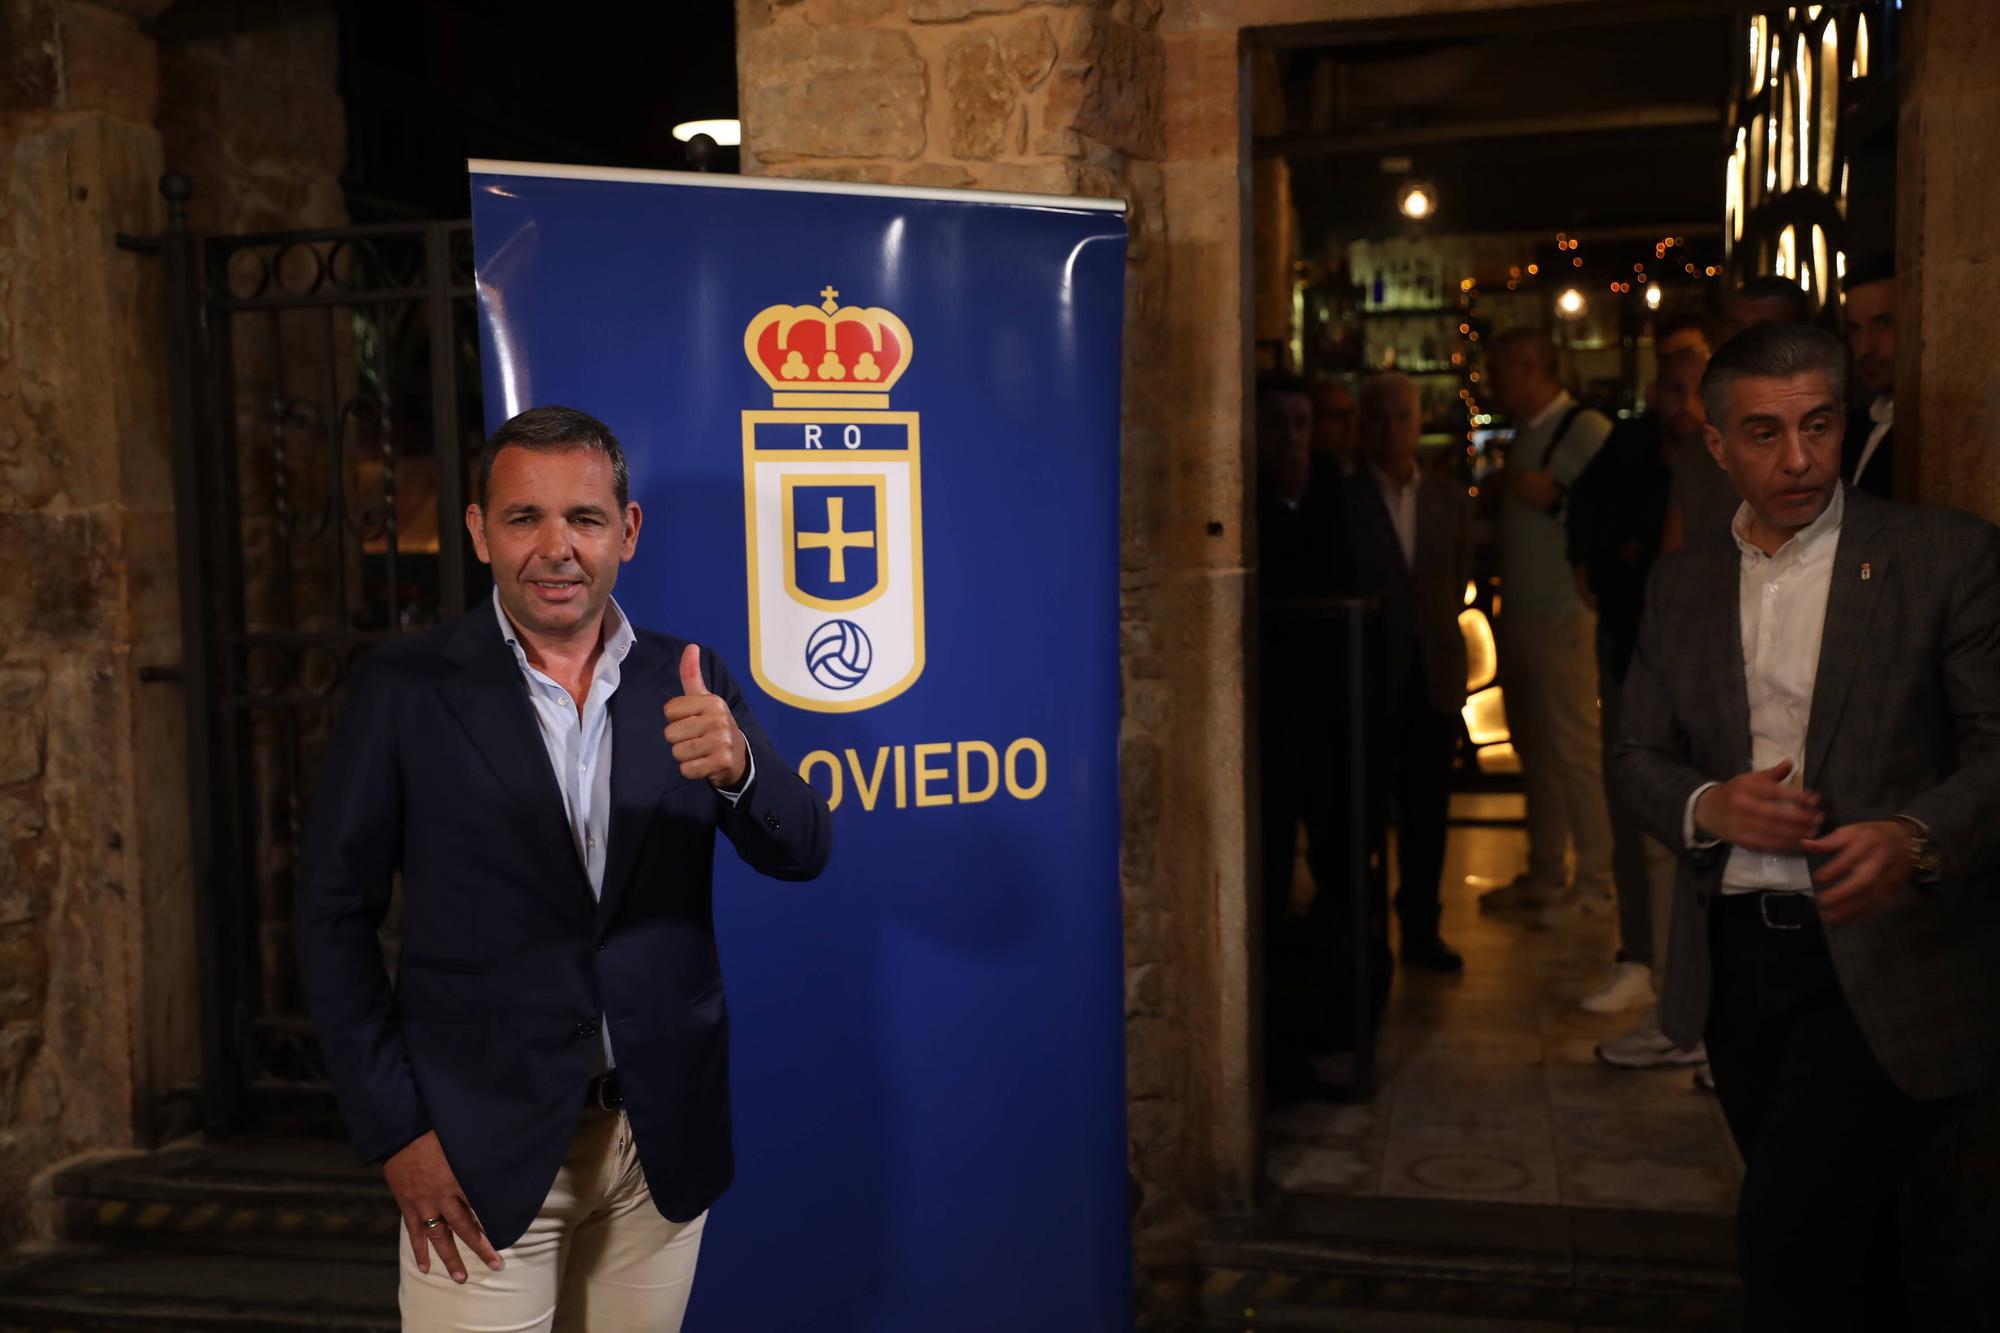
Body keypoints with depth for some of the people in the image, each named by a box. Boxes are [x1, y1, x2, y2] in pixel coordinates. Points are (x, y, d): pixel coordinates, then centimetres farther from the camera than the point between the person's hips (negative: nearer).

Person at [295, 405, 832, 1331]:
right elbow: (335, 917, -3)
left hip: (664, 1145, 3)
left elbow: (798, 855, -4)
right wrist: (396, 1133, -7)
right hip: (481, 1147, -2)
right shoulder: (406, 690, -6)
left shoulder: (687, 683, 0)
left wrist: (737, 765, -25)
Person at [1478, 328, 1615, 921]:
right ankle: (1543, 876, 23)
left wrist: (1554, 498, -22)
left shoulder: (1586, 429, -11)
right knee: (1533, 748, 13)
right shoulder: (1523, 434, 16)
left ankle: (1595, 882, 6)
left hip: (1565, 616, -9)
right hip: (1519, 613, 9)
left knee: (1574, 747, -3)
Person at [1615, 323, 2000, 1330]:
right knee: (1842, 1241, 18)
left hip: (1882, 956, -4)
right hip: (1735, 954, 4)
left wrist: (1917, 838, -27)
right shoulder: (1683, 582, 9)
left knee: (1787, 1232, -15)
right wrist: (1708, 808, -11)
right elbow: (1640, 756, 11)